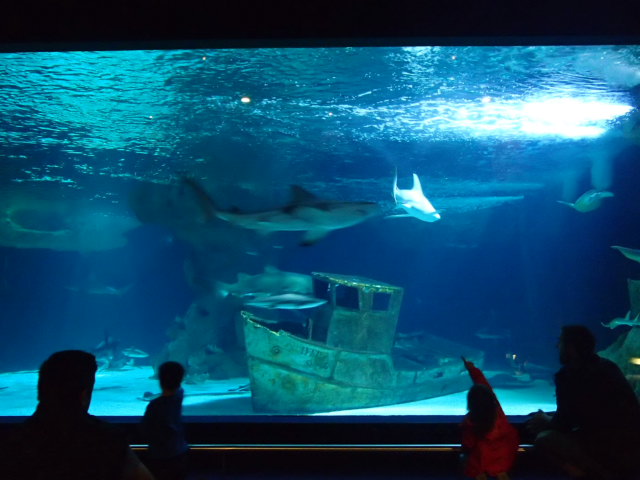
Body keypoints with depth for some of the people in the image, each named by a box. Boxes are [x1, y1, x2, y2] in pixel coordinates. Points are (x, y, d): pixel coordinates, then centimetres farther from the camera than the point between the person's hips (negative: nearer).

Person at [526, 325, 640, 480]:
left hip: (613, 448, -9)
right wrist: (549, 418, 20)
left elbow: (564, 423, -10)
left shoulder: (568, 374, -18)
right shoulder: (605, 366, 11)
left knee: (544, 439, -16)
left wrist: (547, 421, 12)